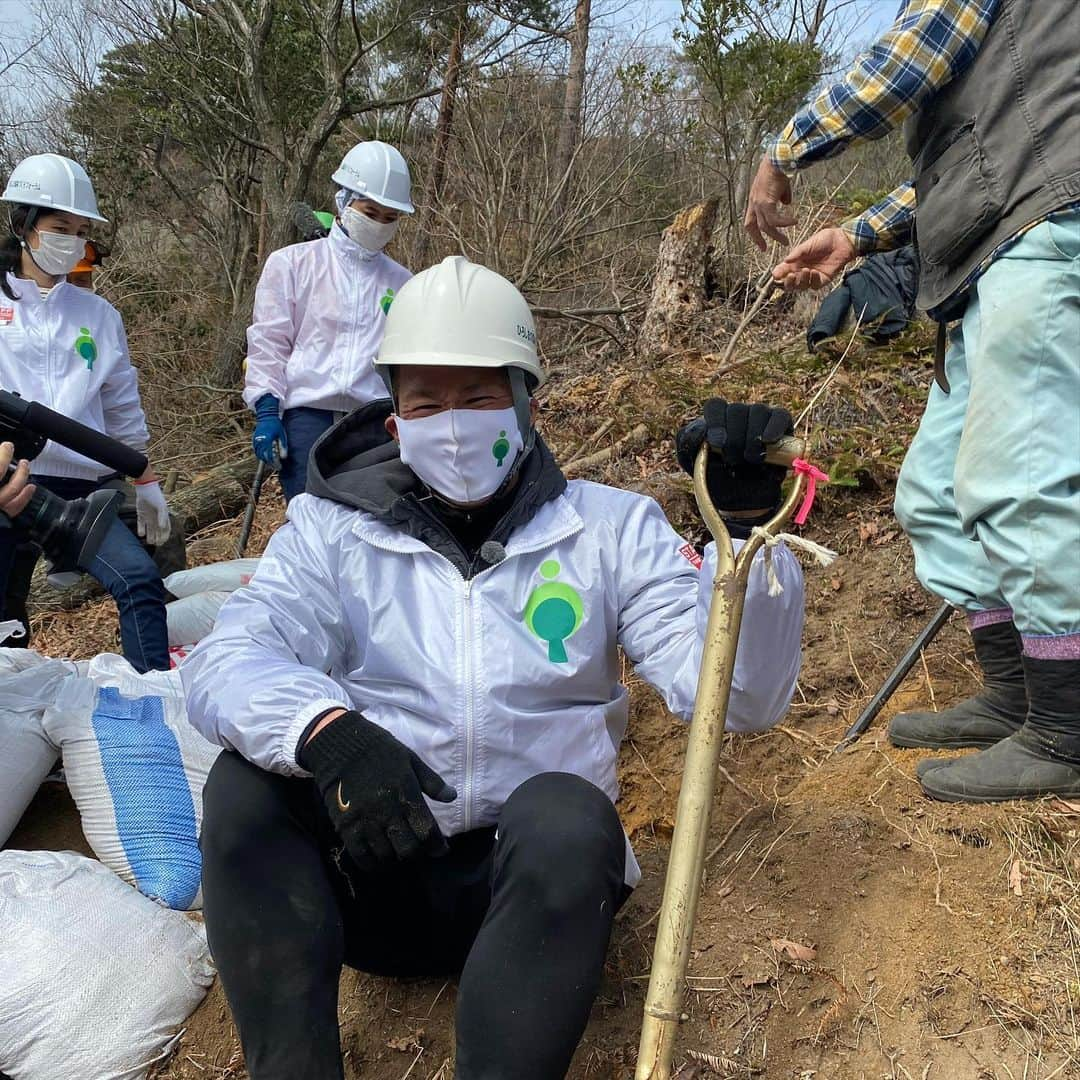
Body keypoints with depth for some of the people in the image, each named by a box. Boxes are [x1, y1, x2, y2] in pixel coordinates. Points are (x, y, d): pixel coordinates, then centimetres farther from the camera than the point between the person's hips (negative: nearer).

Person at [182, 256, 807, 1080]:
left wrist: (747, 526, -24)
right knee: (247, 782, -24)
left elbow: (737, 696, -8)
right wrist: (326, 731, -34)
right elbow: (226, 664, -12)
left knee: (567, 814, -32)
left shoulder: (610, 528, 1)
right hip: (368, 868, 2)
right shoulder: (335, 528, 3)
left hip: (537, 877, -1)